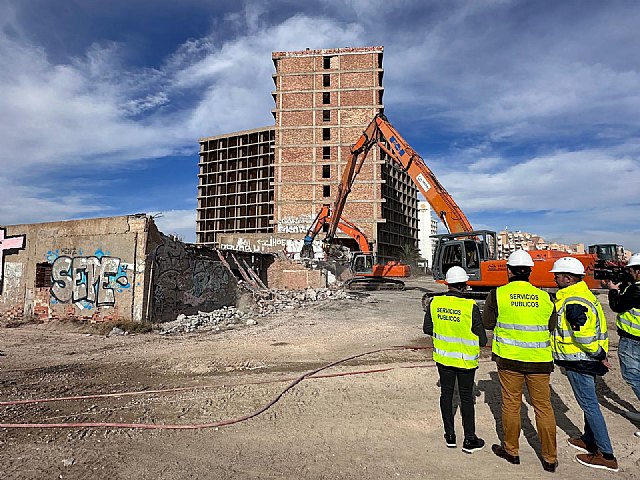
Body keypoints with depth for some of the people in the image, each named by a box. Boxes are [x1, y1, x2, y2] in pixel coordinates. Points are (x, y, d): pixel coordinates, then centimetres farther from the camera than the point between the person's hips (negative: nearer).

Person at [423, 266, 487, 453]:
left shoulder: (435, 303, -9)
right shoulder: (470, 307, -20)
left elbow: (427, 329, 2)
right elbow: (482, 340, -13)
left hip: (443, 357, 3)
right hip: (465, 359, -3)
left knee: (446, 394, 17)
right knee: (466, 398, 11)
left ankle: (450, 436, 27)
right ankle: (469, 440, 23)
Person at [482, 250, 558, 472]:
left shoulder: (497, 295, -9)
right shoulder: (544, 297, -3)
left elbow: (488, 323, -1)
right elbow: (552, 326, 8)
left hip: (509, 358, -1)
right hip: (539, 360, 2)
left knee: (511, 404, 12)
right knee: (543, 406, 12)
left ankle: (511, 451, 25)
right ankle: (550, 458, 22)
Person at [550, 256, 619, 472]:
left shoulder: (573, 302, -23)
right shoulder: (583, 294, 11)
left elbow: (584, 335, -27)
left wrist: (599, 355, -16)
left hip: (579, 361, -10)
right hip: (587, 360, 10)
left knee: (589, 404, -1)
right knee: (589, 401, 20)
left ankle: (606, 456, 7)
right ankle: (589, 440, 36)